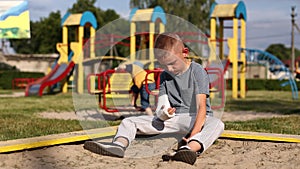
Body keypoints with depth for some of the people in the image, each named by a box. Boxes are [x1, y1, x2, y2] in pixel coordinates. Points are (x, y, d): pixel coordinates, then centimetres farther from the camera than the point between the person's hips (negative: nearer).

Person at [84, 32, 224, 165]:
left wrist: (194, 134, -32)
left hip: (196, 119, -5)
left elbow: (201, 105, -19)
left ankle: (191, 148, -67)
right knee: (128, 122, -6)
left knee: (217, 124, -39)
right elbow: (162, 104, 3)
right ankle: (119, 145, -38)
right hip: (173, 119, 5)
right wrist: (163, 114, -24)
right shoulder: (164, 76, 9)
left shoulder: (197, 71, -9)